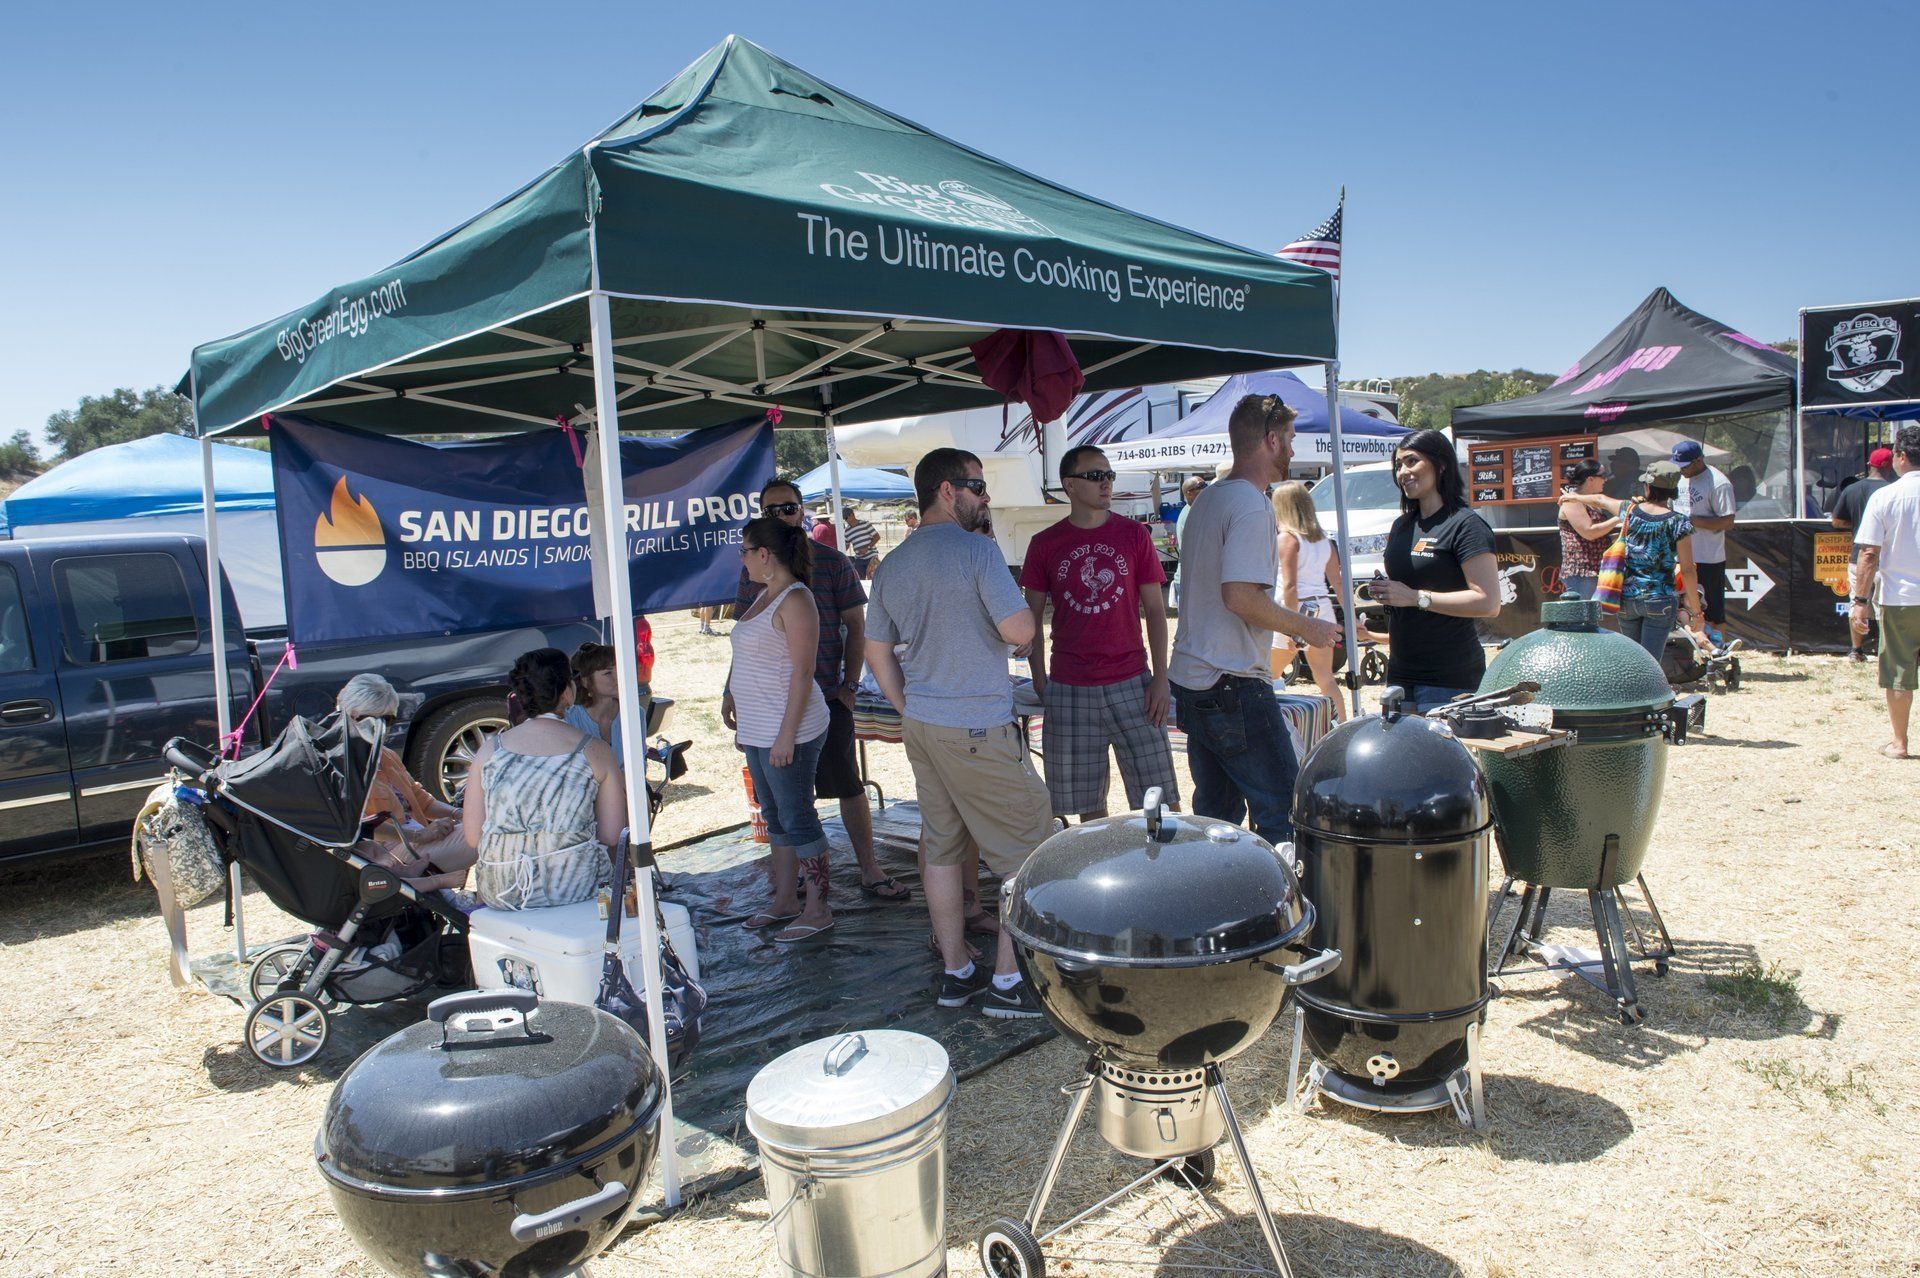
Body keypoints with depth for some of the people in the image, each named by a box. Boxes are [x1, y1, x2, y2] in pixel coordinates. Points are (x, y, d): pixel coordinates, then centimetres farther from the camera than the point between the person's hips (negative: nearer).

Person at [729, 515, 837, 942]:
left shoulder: (795, 600, -15)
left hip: (788, 730, -10)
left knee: (797, 819, -2)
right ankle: (785, 901, 26)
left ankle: (817, 910, 8)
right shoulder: (764, 596, 14)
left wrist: (786, 734, -22)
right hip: (758, 730, 10)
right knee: (775, 817, 16)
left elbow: (802, 672, -19)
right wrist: (742, 723, 19)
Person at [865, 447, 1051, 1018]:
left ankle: (956, 972, 23)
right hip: (978, 730, -8)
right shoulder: (976, 550, -13)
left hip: (921, 728, 8)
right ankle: (1009, 982, 4)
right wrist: (1022, 605, 3)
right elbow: (1019, 630, -18)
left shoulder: (891, 566, 10)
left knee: (942, 848, 14)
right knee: (1029, 852, 2)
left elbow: (877, 652, 15)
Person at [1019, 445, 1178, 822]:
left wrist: (1161, 678, -3)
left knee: (1159, 798, -1)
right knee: (1086, 802, 7)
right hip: (1069, 689, 0)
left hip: (1131, 685, 0)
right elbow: (1033, 618, 8)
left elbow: (1155, 610, 5)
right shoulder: (1044, 544, 4)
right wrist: (1040, 683, 1)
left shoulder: (1135, 535, 4)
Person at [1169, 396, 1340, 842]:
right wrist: (1306, 627, -11)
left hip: (1190, 678, 10)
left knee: (1215, 810, 15)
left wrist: (1288, 625, 24)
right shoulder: (1252, 505, -15)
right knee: (1282, 810, -2)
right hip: (1234, 687, -10)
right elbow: (1240, 596, -24)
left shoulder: (1207, 499, 15)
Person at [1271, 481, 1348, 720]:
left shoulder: (1287, 537, -10)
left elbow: (1290, 586, -17)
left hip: (1297, 610, -7)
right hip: (1322, 608, 7)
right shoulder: (1323, 539, 10)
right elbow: (1337, 582, 12)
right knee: (1325, 679, 9)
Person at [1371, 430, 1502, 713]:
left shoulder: (1466, 525, -9)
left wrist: (1415, 597, -19)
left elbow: (1489, 602, -18)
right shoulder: (1401, 525, 15)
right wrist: (1382, 592, 5)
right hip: (1401, 670, 8)